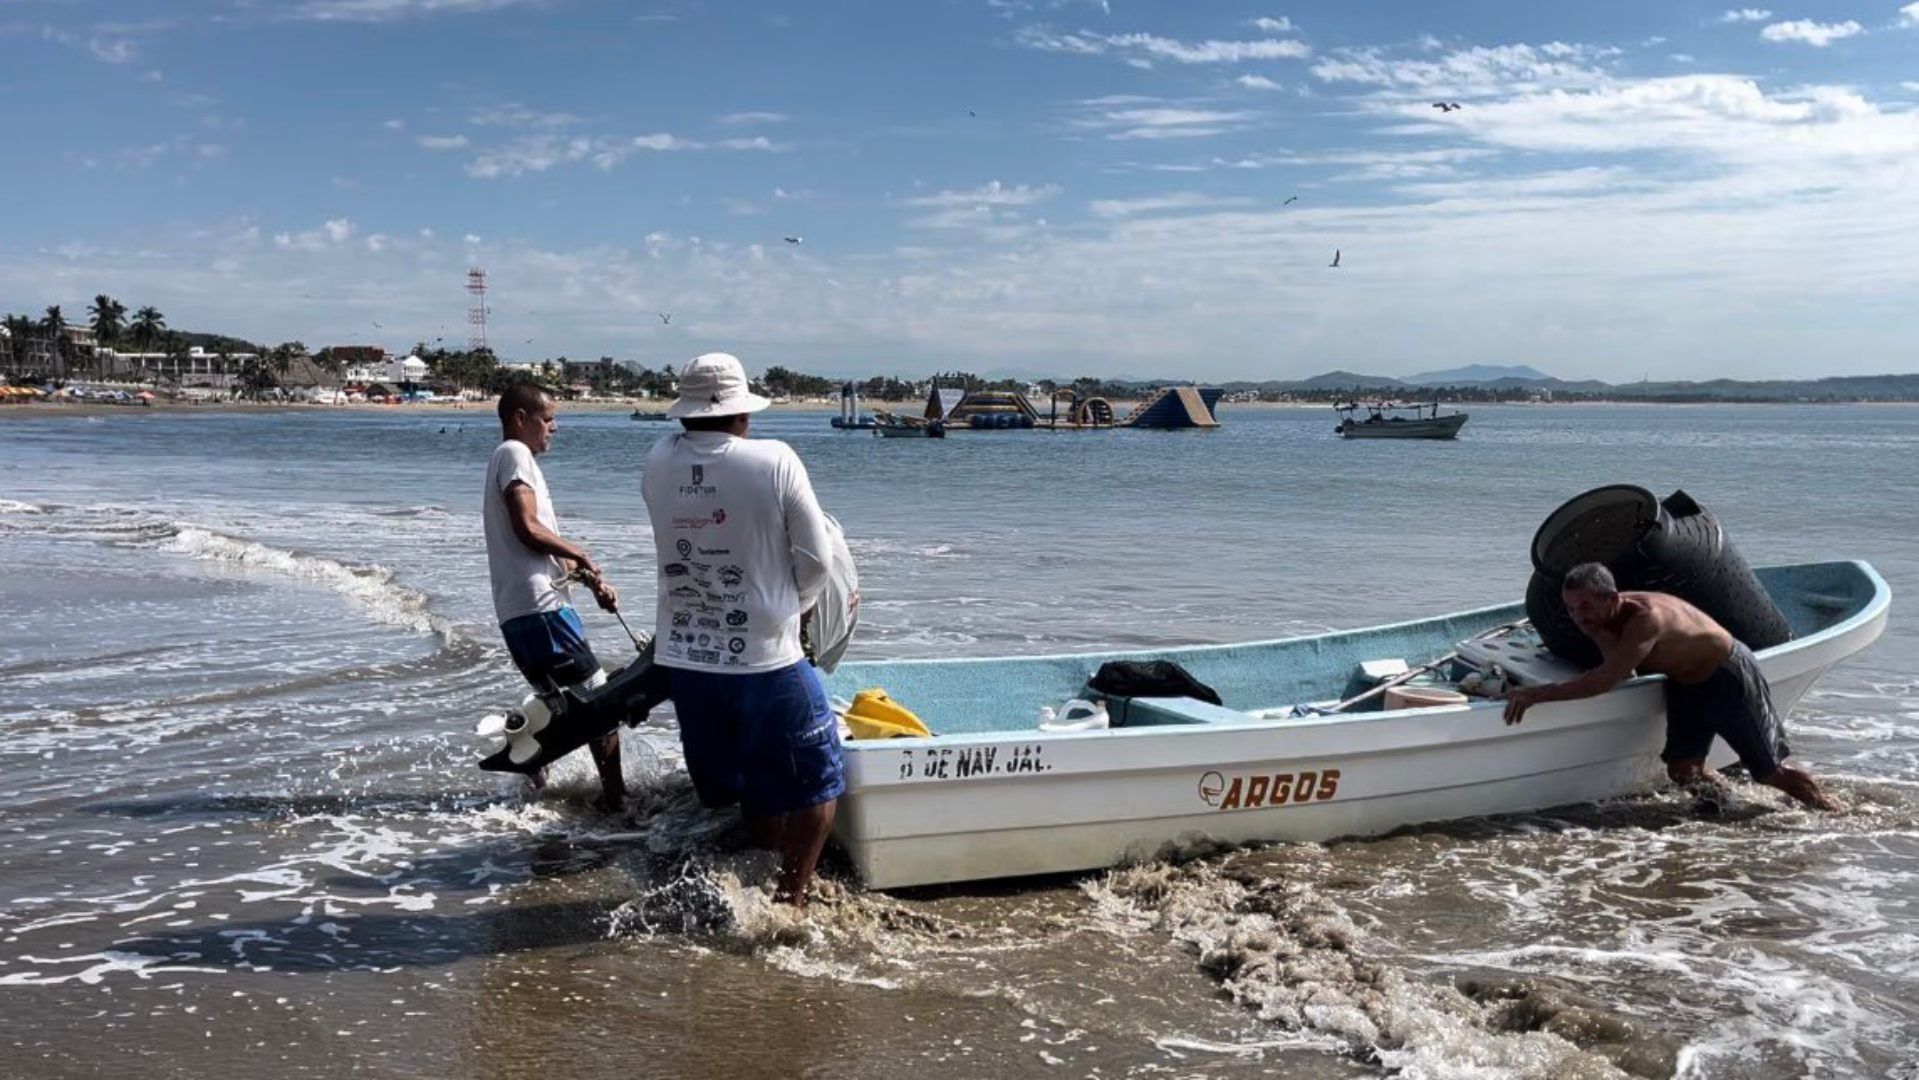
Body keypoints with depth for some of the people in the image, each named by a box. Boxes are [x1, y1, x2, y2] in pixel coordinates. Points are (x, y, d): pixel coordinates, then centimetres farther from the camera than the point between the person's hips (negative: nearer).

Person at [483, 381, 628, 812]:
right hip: (539, 606, -10)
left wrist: (591, 581, 15)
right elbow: (528, 530, -18)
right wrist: (578, 553, -3)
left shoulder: (511, 459, 25)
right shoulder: (515, 454, -5)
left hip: (516, 613, 10)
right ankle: (615, 797, -5)